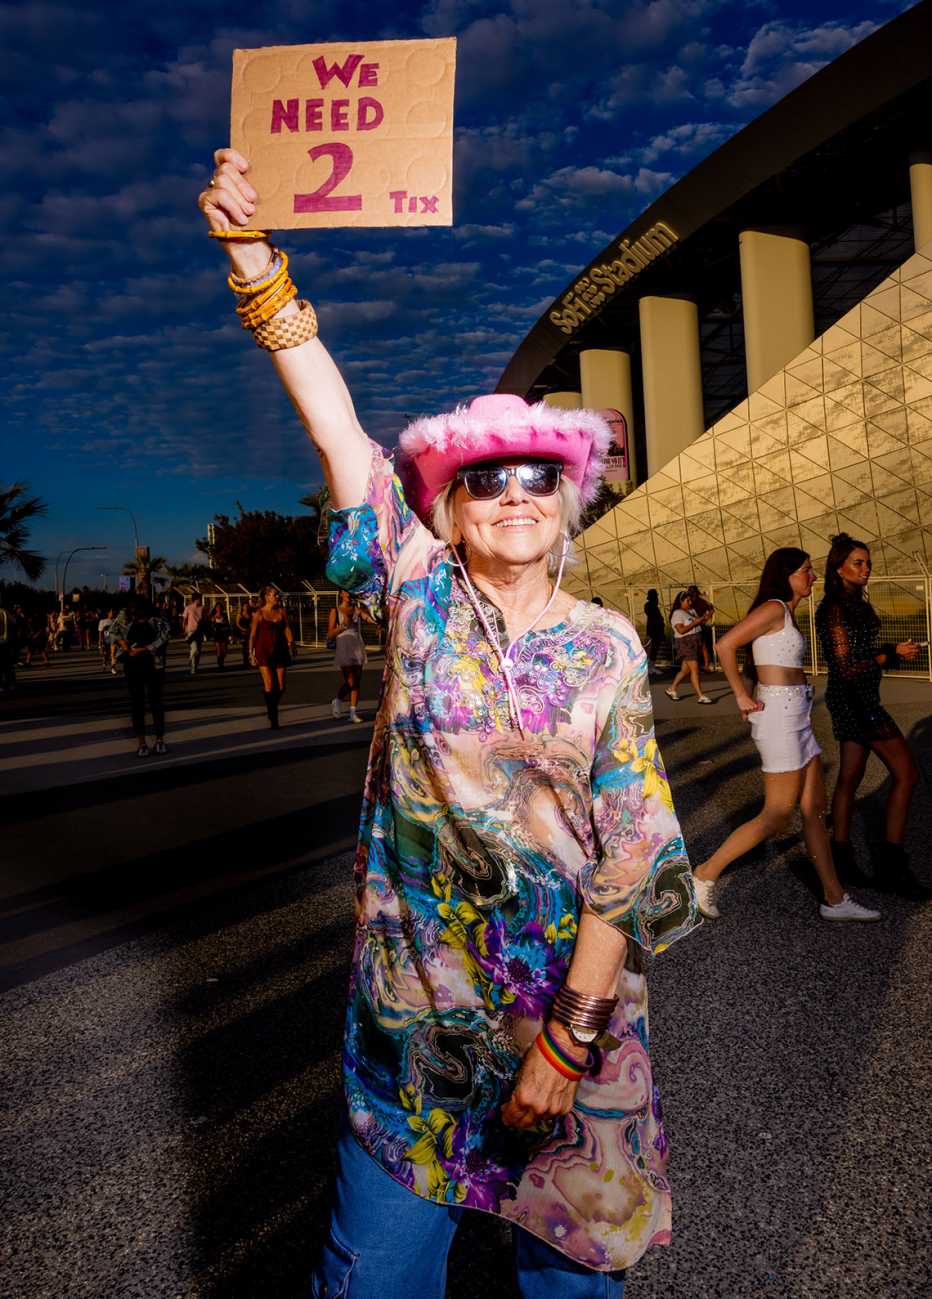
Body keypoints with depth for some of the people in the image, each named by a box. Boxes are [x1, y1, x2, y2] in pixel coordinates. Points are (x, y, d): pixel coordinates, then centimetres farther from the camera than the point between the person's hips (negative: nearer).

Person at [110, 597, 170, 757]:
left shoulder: (156, 619, -15)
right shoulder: (124, 615, -7)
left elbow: (163, 639, -14)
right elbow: (113, 630, 6)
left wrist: (142, 650, -17)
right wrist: (123, 644, -11)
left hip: (153, 663, -2)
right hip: (132, 663, 2)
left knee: (155, 699, 3)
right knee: (136, 700, 5)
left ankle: (160, 739, 14)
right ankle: (141, 741, 11)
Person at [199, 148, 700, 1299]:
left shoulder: (608, 648, -4)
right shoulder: (420, 599, -3)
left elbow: (631, 852, -7)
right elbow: (336, 427, -12)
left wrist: (570, 1034, -11)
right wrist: (258, 264, -18)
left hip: (572, 987, 1)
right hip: (413, 989, 0)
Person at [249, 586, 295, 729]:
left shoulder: (282, 611, 5)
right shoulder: (259, 613, -3)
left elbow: (287, 629, 1)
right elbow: (253, 635, -1)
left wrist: (291, 645, -11)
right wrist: (251, 653, -4)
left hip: (280, 651, 3)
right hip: (264, 651, -3)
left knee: (281, 686, 5)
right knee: (269, 685, -10)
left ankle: (273, 707, 33)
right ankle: (273, 717, 5)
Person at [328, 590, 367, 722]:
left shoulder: (356, 609, 12)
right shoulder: (335, 611, 4)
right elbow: (330, 635, 1)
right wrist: (342, 625, -12)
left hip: (358, 646, 4)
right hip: (343, 647, -4)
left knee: (357, 681, 1)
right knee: (350, 681, -9)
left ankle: (353, 713, 6)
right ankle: (337, 701, 18)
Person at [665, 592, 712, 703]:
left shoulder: (691, 611, 15)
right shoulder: (677, 614, -10)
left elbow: (698, 624, 17)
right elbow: (681, 630, -20)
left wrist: (705, 618, 0)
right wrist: (695, 622, -19)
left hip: (695, 643, 9)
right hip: (685, 643, -9)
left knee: (685, 670, 12)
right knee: (695, 669, -11)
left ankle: (671, 689, 25)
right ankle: (701, 696, -10)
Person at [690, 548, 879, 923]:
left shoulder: (787, 614, 17)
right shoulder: (773, 608, -11)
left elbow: (757, 664, 22)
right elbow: (725, 645, -21)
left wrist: (750, 696, 7)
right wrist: (742, 698, -16)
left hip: (796, 717, 10)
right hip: (778, 715, -10)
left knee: (815, 808, 11)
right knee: (778, 814, -4)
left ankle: (835, 899, 19)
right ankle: (706, 874, 4)